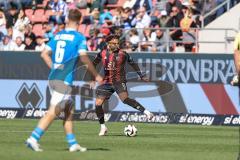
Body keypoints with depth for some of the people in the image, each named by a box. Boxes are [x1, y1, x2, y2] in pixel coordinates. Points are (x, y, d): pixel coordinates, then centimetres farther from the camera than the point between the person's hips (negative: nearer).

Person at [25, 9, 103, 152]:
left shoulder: (58, 35, 13)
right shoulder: (79, 38, -7)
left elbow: (45, 54, 11)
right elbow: (84, 57, -16)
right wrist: (96, 75, -6)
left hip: (53, 77, 7)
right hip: (64, 80, -7)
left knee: (69, 111, 14)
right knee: (53, 113, -8)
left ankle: (73, 144, 16)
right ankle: (34, 139, -14)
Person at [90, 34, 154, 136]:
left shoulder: (123, 54, -5)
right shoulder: (102, 54, 2)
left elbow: (133, 64, 8)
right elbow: (93, 65, 16)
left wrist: (141, 76, 7)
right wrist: (92, 80, 14)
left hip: (119, 81, -4)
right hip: (106, 82, 4)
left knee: (124, 99, -29)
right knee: (98, 104, -3)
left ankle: (146, 112, -26)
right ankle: (103, 128, 12)